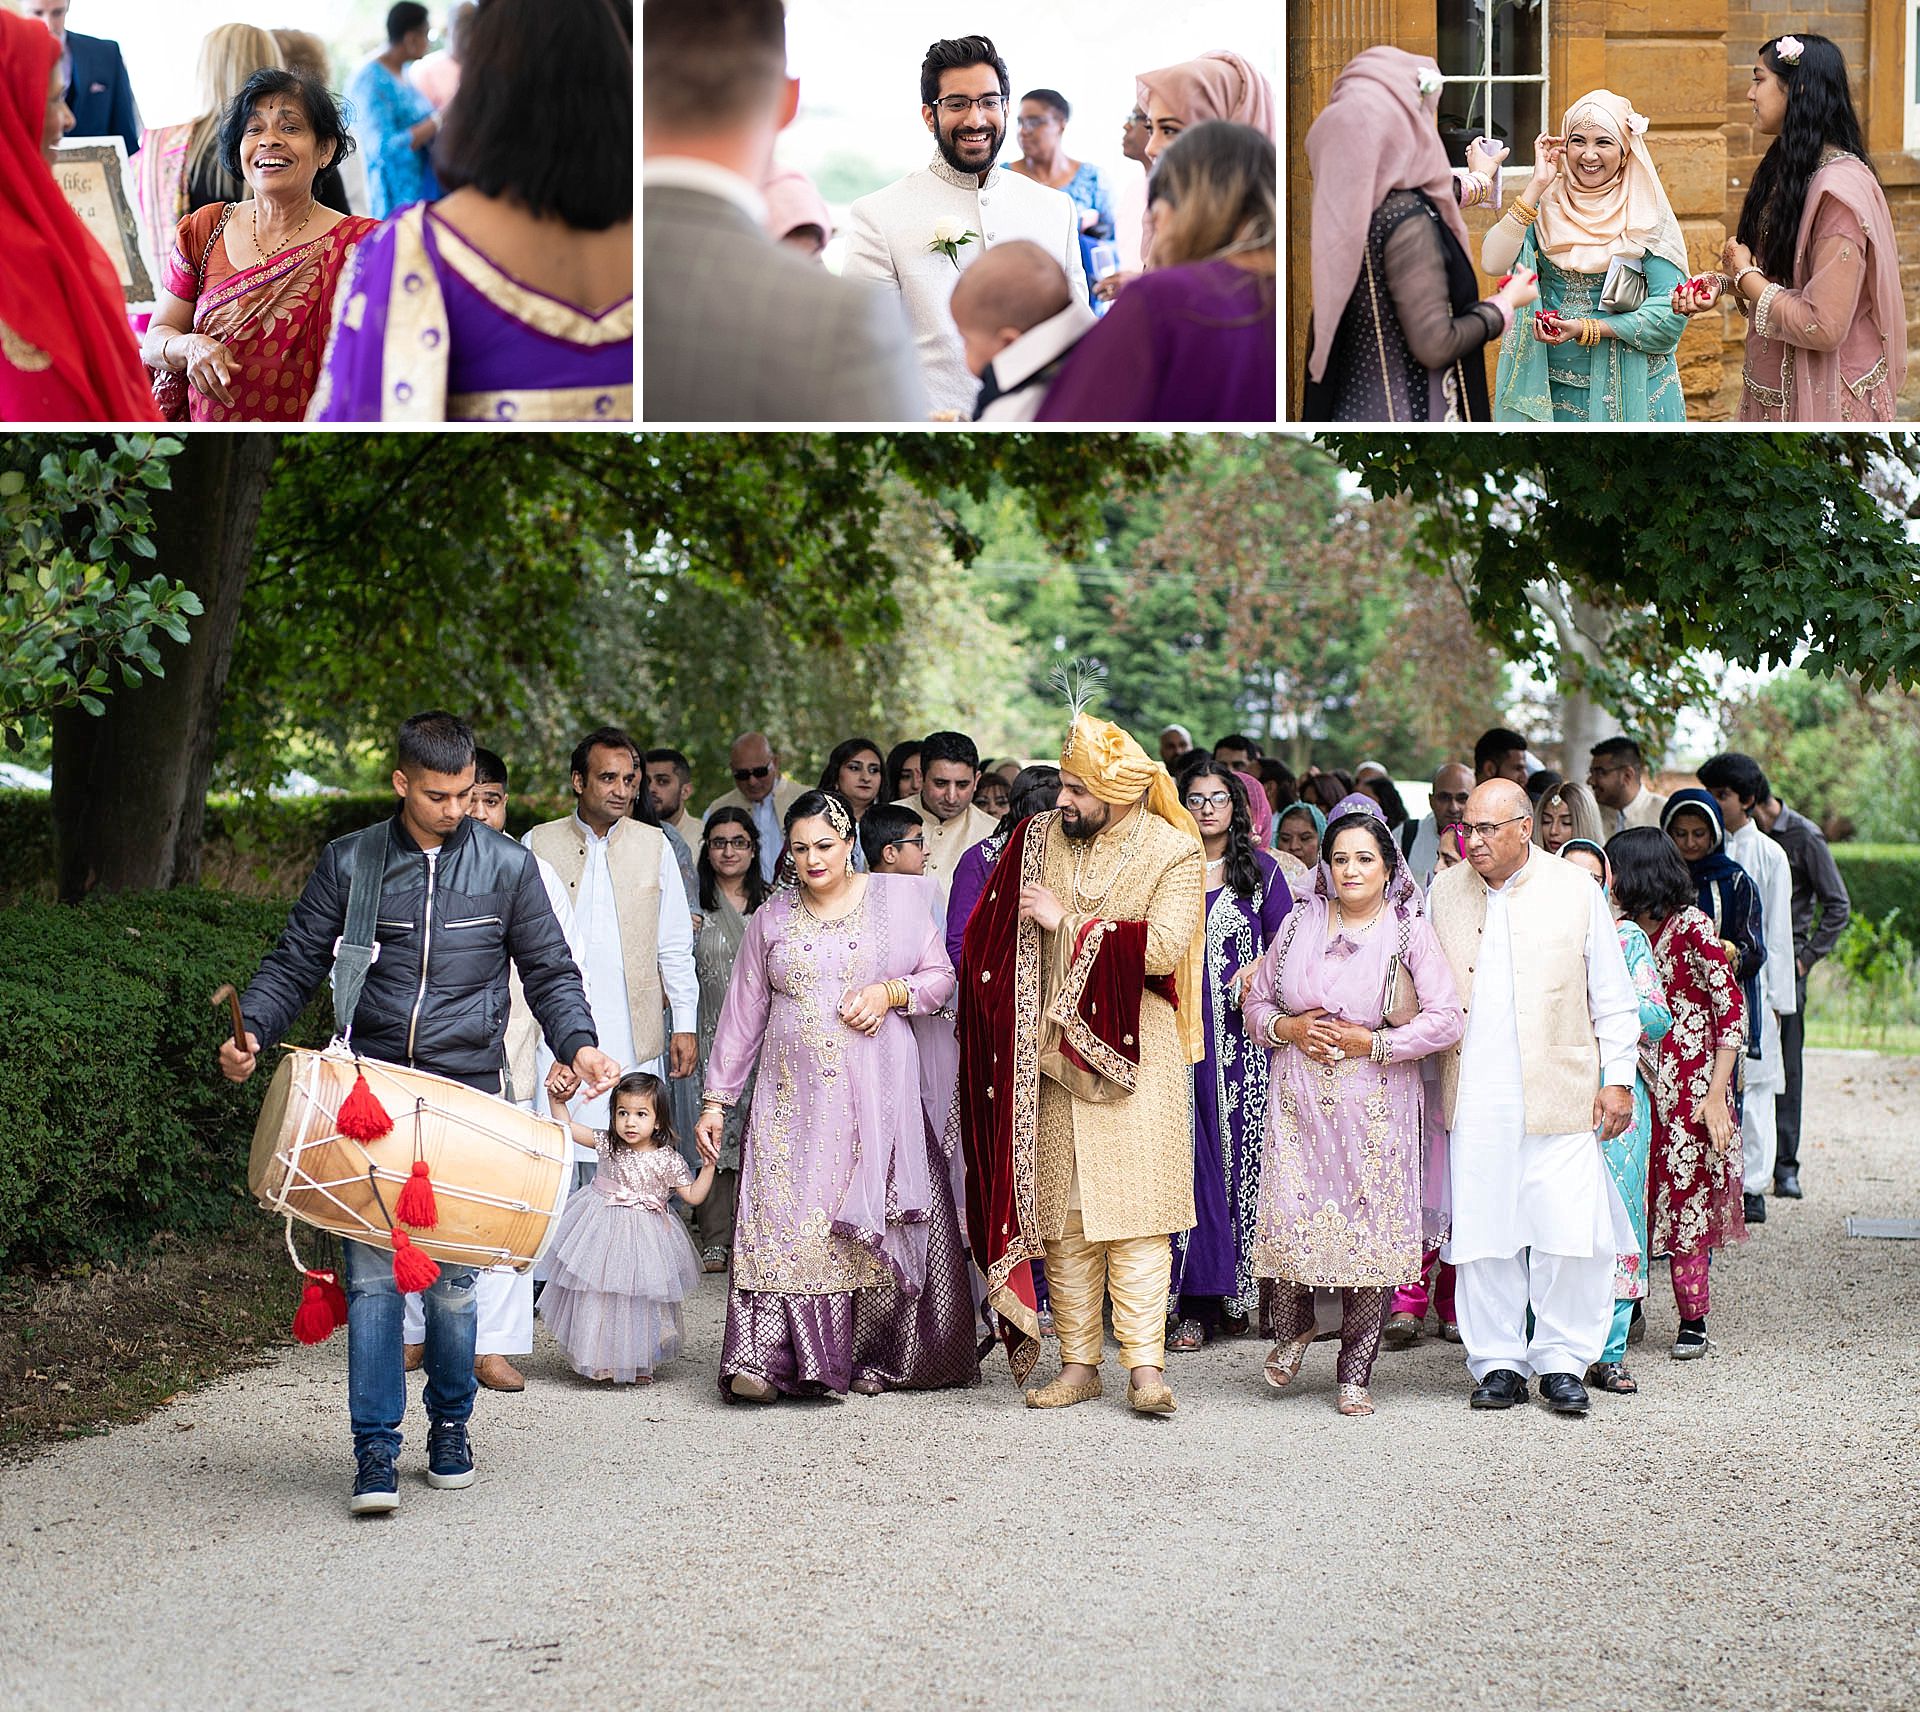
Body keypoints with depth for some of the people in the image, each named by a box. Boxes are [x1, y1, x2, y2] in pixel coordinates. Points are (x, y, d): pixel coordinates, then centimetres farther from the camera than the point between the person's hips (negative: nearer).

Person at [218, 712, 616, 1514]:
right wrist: (251, 1030, -8)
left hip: (466, 1096, 0)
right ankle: (375, 1448, -3)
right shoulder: (350, 862, 5)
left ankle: (450, 1426, 23)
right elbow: (296, 962, 9)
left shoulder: (507, 865, 5)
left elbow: (550, 970, 9)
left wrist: (577, 1043, -8)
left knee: (452, 1278, 2)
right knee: (372, 1274, -7)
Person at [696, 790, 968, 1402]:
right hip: (794, 1095, 1)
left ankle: (877, 1358, 5)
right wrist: (716, 1099, 11)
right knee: (783, 1218, -10)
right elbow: (742, 1013, 13)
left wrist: (891, 993, -11)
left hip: (877, 1093, -1)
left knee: (876, 1219, -4)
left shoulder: (898, 898, 6)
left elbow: (941, 977, 9)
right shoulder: (770, 918, 12)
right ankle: (770, 1360, -16)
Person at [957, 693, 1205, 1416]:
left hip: (1134, 1053, -4)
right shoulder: (1038, 838, 7)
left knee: (1135, 1205, -9)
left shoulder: (1172, 851, -5)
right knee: (1061, 1210, 4)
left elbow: (1162, 950, -17)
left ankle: (1145, 1364, -8)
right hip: (1051, 1055, 4)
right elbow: (992, 938, 16)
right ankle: (1078, 1362, 10)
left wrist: (1067, 922, -12)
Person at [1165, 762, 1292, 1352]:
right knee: (1187, 1153, -4)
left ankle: (1237, 1287, 6)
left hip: (1239, 1032, 0)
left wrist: (1257, 971, -11)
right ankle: (1192, 1303, -2)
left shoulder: (1260, 869, 8)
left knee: (1240, 1147, -2)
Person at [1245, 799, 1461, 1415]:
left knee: (1370, 1232, -3)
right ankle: (1293, 1328, 23)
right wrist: (1287, 1028, -5)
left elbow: (1445, 1019, -6)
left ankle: (1355, 1375, 7)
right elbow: (1257, 1003, 15)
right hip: (1301, 1100, 2)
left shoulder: (1410, 932, 0)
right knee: (1291, 1219, -7)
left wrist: (1372, 1042, -12)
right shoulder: (1300, 925, 9)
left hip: (1375, 1106, -2)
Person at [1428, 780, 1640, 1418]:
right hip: (1473, 1098, 2)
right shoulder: (1444, 893, 10)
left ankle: (1562, 1362, 9)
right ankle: (1497, 1364, 12)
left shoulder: (1576, 890, 3)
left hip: (1558, 1095, -2)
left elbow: (1612, 995, 6)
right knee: (1482, 1233, 2)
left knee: (1568, 1235, -4)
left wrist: (1618, 1079, 1)